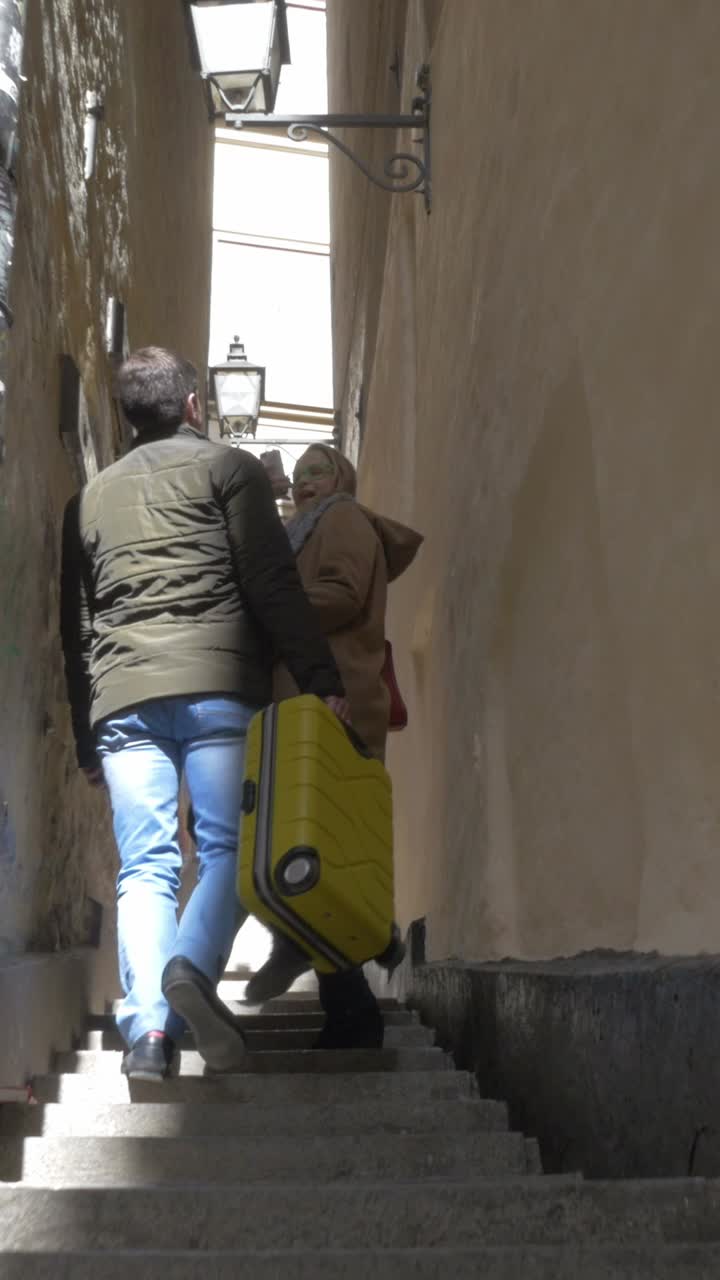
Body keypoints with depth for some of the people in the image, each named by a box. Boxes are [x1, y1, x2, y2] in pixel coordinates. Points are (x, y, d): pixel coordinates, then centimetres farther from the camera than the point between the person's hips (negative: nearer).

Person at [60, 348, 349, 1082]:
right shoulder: (228, 469, 10)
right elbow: (275, 587, -3)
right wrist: (321, 680, -4)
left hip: (119, 700, 4)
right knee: (228, 847, -2)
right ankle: (194, 966, -27)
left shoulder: (90, 498, 23)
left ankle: (146, 1027, -10)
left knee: (144, 867, 2)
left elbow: (75, 630, 22)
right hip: (217, 688, -3)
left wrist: (87, 741, 23)